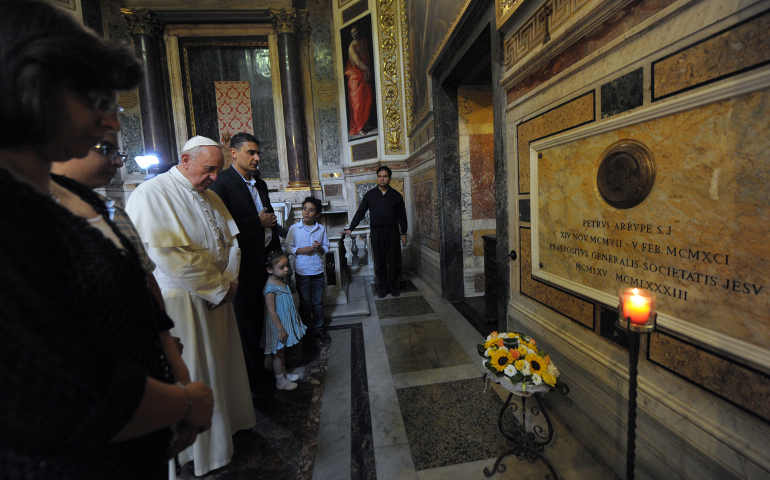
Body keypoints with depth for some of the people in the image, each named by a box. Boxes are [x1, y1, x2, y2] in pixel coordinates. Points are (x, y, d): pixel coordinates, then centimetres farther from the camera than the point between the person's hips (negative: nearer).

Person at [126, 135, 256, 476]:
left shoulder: (211, 197, 10)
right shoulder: (151, 194, -14)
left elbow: (232, 241, 10)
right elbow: (169, 255, -23)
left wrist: (228, 281, -5)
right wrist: (219, 287, -16)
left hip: (217, 298, 7)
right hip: (180, 303, -7)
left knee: (221, 363, 19)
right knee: (193, 375, 7)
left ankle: (227, 420, 40)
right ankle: (202, 448, 28)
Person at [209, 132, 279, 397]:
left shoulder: (259, 183, 14)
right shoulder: (222, 183, -12)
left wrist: (276, 250, 14)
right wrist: (258, 222, -15)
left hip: (265, 260, 7)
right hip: (243, 264, -7)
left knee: (259, 320, 17)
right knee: (246, 323, 7)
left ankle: (261, 370, 33)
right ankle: (255, 380, 23)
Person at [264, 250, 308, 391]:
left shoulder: (282, 281, 2)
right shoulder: (270, 288, -26)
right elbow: (271, 311, -24)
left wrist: (296, 318, 19)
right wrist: (280, 329, -21)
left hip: (286, 322, 8)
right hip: (278, 327, -8)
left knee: (282, 351, 23)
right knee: (278, 353, 9)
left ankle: (284, 373, 40)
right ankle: (280, 381, 24)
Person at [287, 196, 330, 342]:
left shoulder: (321, 229, -2)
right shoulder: (294, 228, -6)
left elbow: (326, 248, 5)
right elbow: (288, 248, -2)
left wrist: (320, 248, -16)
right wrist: (301, 250, -17)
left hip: (318, 271, 1)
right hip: (302, 272, -1)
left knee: (318, 302, 13)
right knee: (305, 302, 13)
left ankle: (319, 328, 30)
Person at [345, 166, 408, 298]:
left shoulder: (396, 195, 5)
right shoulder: (369, 195, 4)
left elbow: (402, 216, 8)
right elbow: (360, 212, 5)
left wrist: (404, 233, 5)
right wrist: (350, 228, -2)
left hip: (392, 232, 0)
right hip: (376, 233, 0)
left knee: (394, 262, 5)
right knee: (379, 262, 5)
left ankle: (394, 287, 19)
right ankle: (381, 288, 17)